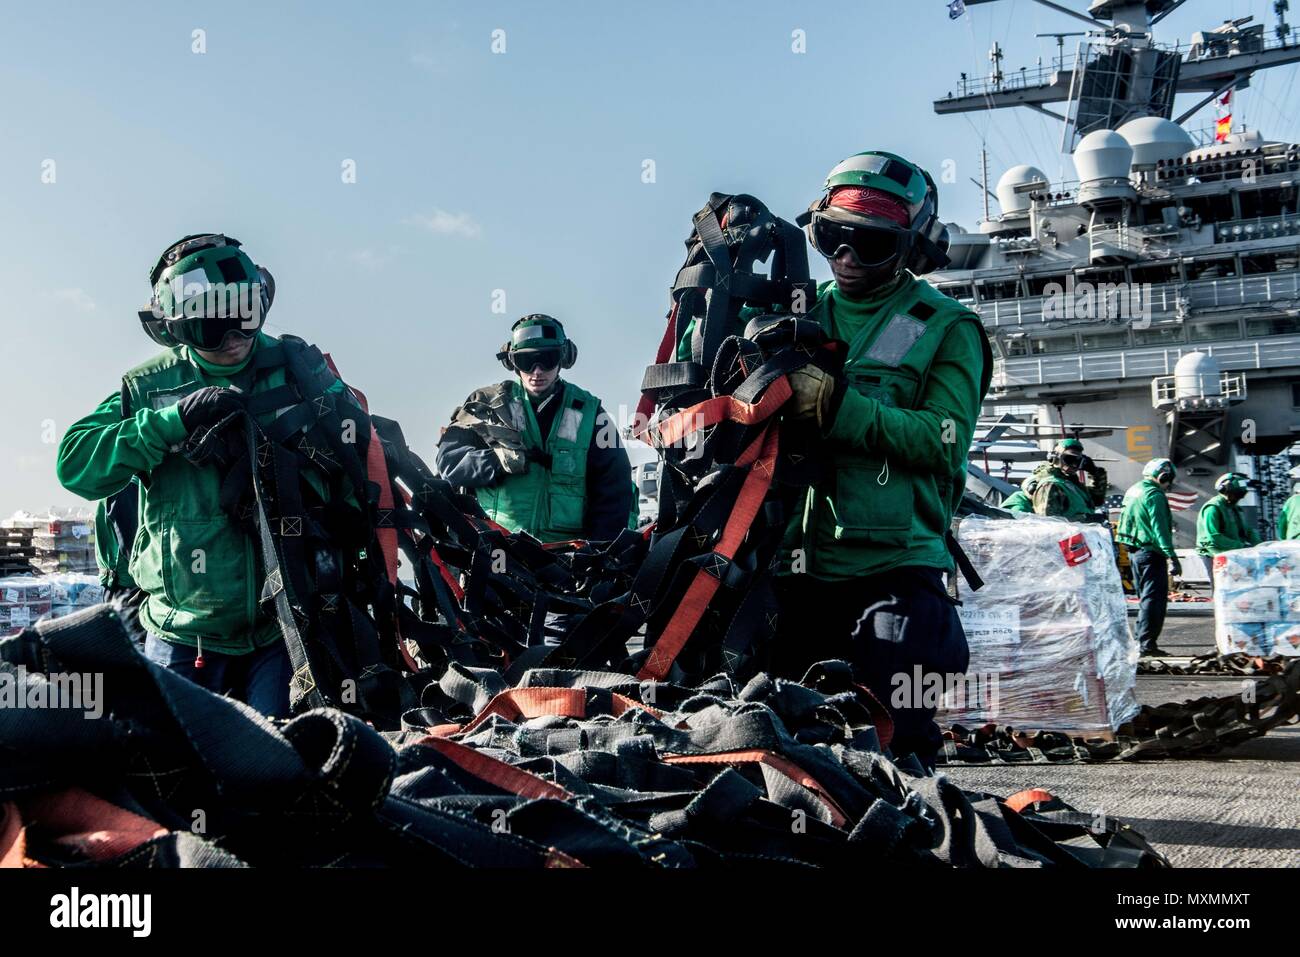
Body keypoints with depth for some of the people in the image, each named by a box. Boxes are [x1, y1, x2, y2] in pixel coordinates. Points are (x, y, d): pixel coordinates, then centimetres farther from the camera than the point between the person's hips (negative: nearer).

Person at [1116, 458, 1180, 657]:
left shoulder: (1134, 491, 15)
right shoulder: (1154, 495, -14)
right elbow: (1160, 529, -21)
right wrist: (1171, 557, -24)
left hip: (1134, 551, 10)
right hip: (1150, 552, -10)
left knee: (1145, 598, 18)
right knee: (1155, 598, -7)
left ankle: (1141, 641, 21)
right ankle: (1147, 643, -11)